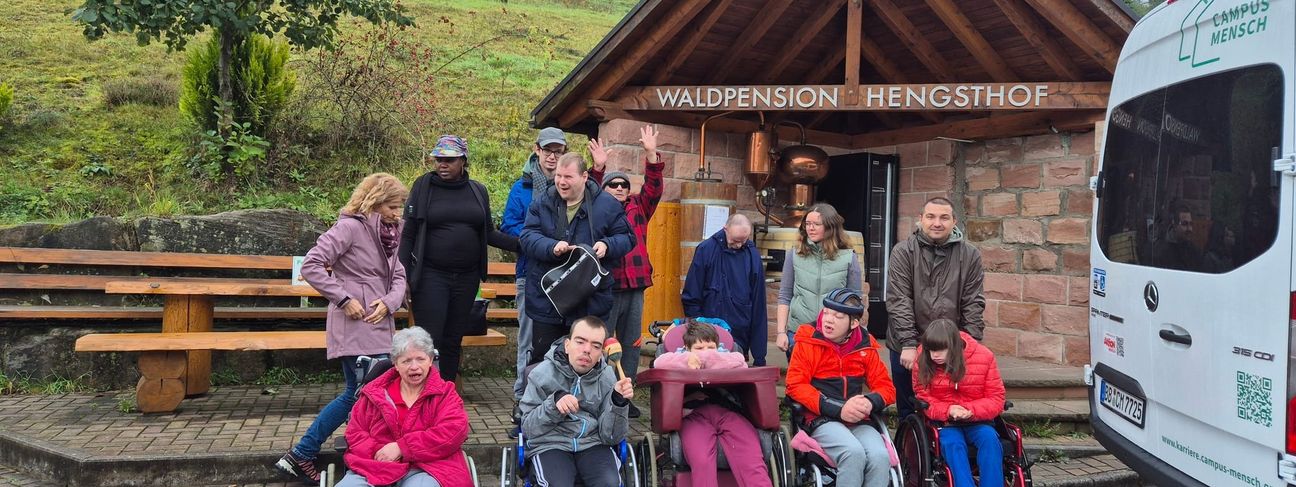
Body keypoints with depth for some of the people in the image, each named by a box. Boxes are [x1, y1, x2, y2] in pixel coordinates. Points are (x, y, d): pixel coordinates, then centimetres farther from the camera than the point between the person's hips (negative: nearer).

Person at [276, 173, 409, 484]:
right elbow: (311, 266, -16)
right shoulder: (350, 227, -11)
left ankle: (300, 456, 21)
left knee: (355, 395, 13)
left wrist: (389, 302, -7)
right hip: (354, 326, -9)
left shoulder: (389, 233, 14)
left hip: (379, 325, 9)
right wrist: (343, 299, -17)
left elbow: (398, 276, 13)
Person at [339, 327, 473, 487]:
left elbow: (454, 432, -6)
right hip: (376, 467, 3)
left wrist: (401, 447, -13)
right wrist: (378, 452, -8)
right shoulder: (376, 392, 17)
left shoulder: (444, 393, 10)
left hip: (426, 467, -3)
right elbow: (355, 432, 15)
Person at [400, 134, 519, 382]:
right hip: (431, 275, -3)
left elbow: (488, 233, 13)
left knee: (453, 341, 10)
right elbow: (408, 234, 0)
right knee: (429, 340, -8)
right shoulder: (424, 186, -1)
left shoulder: (478, 191, 8)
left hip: (467, 277, 3)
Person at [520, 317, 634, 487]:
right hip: (550, 445, -2)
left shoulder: (607, 378, 3)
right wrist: (554, 403, -19)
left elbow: (610, 437, 0)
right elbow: (527, 429, -3)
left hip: (592, 444, 2)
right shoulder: (542, 374, -2)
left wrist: (619, 403, -18)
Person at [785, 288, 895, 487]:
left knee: (880, 456, -26)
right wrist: (838, 409, -16)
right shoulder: (809, 340, 0)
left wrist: (870, 402, -12)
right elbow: (795, 385, -7)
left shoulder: (865, 346, 10)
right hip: (822, 420, -3)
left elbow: (886, 387, 13)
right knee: (854, 452, -31)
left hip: (858, 421, 3)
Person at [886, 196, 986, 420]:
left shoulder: (970, 255, 2)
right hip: (907, 347, 0)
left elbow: (973, 304, 2)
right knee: (908, 411, 11)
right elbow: (899, 300, -8)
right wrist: (908, 343, -13)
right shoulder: (903, 251, -2)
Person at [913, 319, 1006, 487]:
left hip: (977, 421, 1)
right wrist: (948, 411, -22)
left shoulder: (984, 356, -7)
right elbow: (923, 398, -2)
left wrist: (971, 411, -23)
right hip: (943, 421, -1)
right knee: (953, 443, -33)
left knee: (990, 438, -31)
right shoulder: (923, 361, -7)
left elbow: (996, 399, -4)